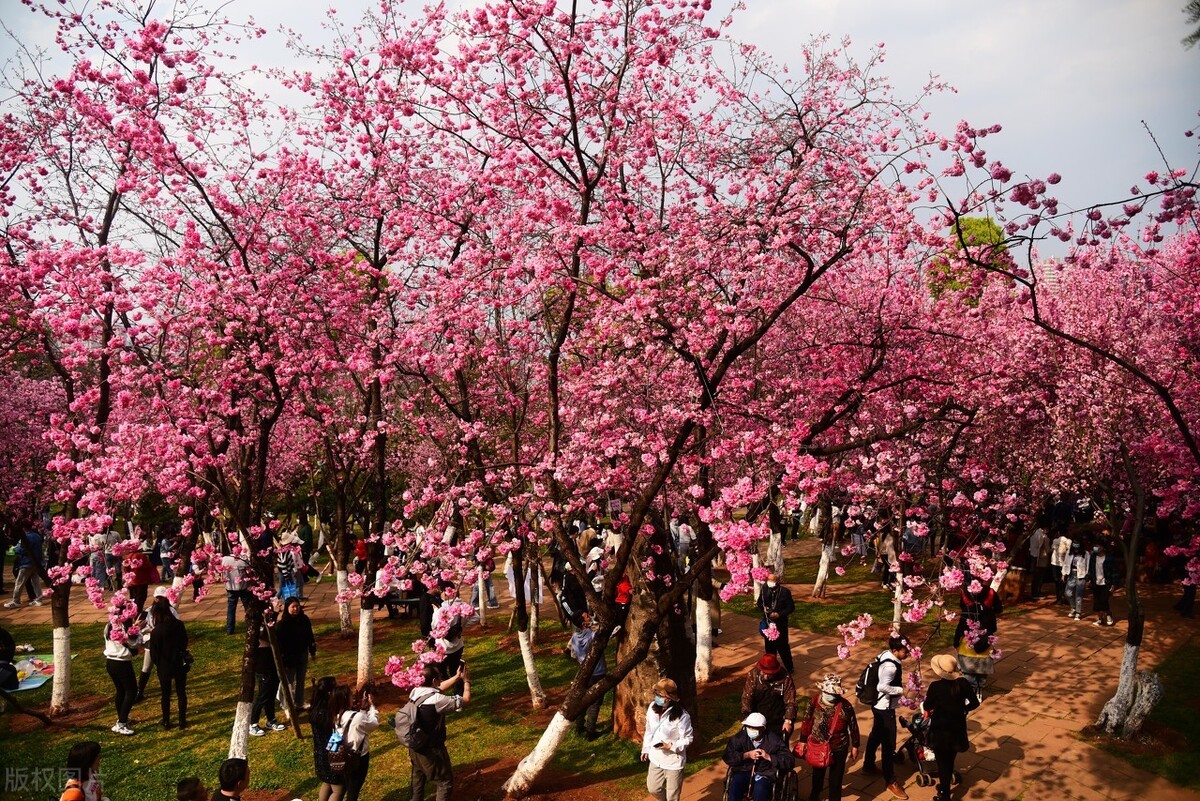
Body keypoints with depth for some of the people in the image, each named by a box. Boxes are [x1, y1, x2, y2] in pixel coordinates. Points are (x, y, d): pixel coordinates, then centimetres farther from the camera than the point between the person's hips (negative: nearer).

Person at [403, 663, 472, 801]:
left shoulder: (415, 692, -8)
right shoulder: (437, 700, -30)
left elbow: (439, 688, 11)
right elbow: (466, 700, -17)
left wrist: (457, 677, 11)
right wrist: (466, 681, -1)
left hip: (414, 747, 7)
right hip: (431, 750, -7)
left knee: (418, 778, 28)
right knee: (445, 782, 11)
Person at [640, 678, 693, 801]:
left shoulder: (681, 715, -27)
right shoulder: (652, 708, -9)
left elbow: (687, 739, -17)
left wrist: (671, 746, -29)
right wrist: (645, 749, 12)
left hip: (674, 761, -6)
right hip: (656, 758, 6)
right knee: (653, 788, 21)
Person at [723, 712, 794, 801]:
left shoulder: (774, 740, -4)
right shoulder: (740, 737, -2)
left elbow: (790, 761, -7)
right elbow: (727, 757, -7)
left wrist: (769, 757, -19)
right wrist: (746, 755, -20)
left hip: (765, 775, -1)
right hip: (743, 772, 1)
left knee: (759, 790, -35)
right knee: (735, 785, -32)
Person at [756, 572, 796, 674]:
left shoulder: (785, 591, -13)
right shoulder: (764, 589, -3)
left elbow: (791, 607, -9)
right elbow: (759, 603, 11)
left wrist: (779, 614, -21)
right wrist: (763, 609, -11)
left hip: (780, 624, -3)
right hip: (768, 623, 3)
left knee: (782, 647, 4)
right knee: (769, 647, 14)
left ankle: (789, 668, 21)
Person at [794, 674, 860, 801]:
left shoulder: (845, 706, -24)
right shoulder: (815, 701, -19)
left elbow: (853, 727, -10)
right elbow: (807, 721, -6)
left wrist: (855, 747, 0)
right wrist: (802, 741, 2)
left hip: (839, 749, -3)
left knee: (836, 778, 13)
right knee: (817, 773, 27)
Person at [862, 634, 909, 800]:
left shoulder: (886, 655, -1)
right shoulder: (891, 666, -29)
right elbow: (882, 686, -36)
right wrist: (900, 690, -22)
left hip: (879, 705, 10)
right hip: (885, 708, -10)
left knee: (876, 735, 25)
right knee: (888, 743, 0)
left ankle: (868, 765, 43)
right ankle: (890, 781, 10)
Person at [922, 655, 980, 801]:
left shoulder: (935, 687, -22)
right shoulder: (963, 683, -12)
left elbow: (926, 707, -9)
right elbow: (975, 703, -2)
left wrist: (928, 697, 10)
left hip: (940, 730, -4)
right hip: (957, 729, 4)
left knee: (942, 763, 12)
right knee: (950, 761, 24)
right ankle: (945, 787, 42)